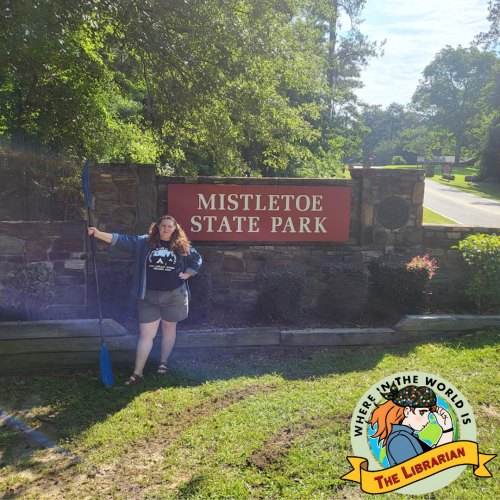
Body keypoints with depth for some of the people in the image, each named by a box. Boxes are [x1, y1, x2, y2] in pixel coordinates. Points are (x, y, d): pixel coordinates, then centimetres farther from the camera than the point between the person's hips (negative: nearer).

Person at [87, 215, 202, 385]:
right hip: (148, 297, 0)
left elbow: (197, 259, 14)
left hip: (174, 296, 1)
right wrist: (99, 234, -18)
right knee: (146, 334, 2)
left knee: (169, 329, 15)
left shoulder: (182, 246, 1)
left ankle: (163, 362, 35)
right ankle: (137, 373, 10)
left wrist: (186, 274, 1)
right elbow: (121, 240, -8)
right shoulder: (144, 242, -1)